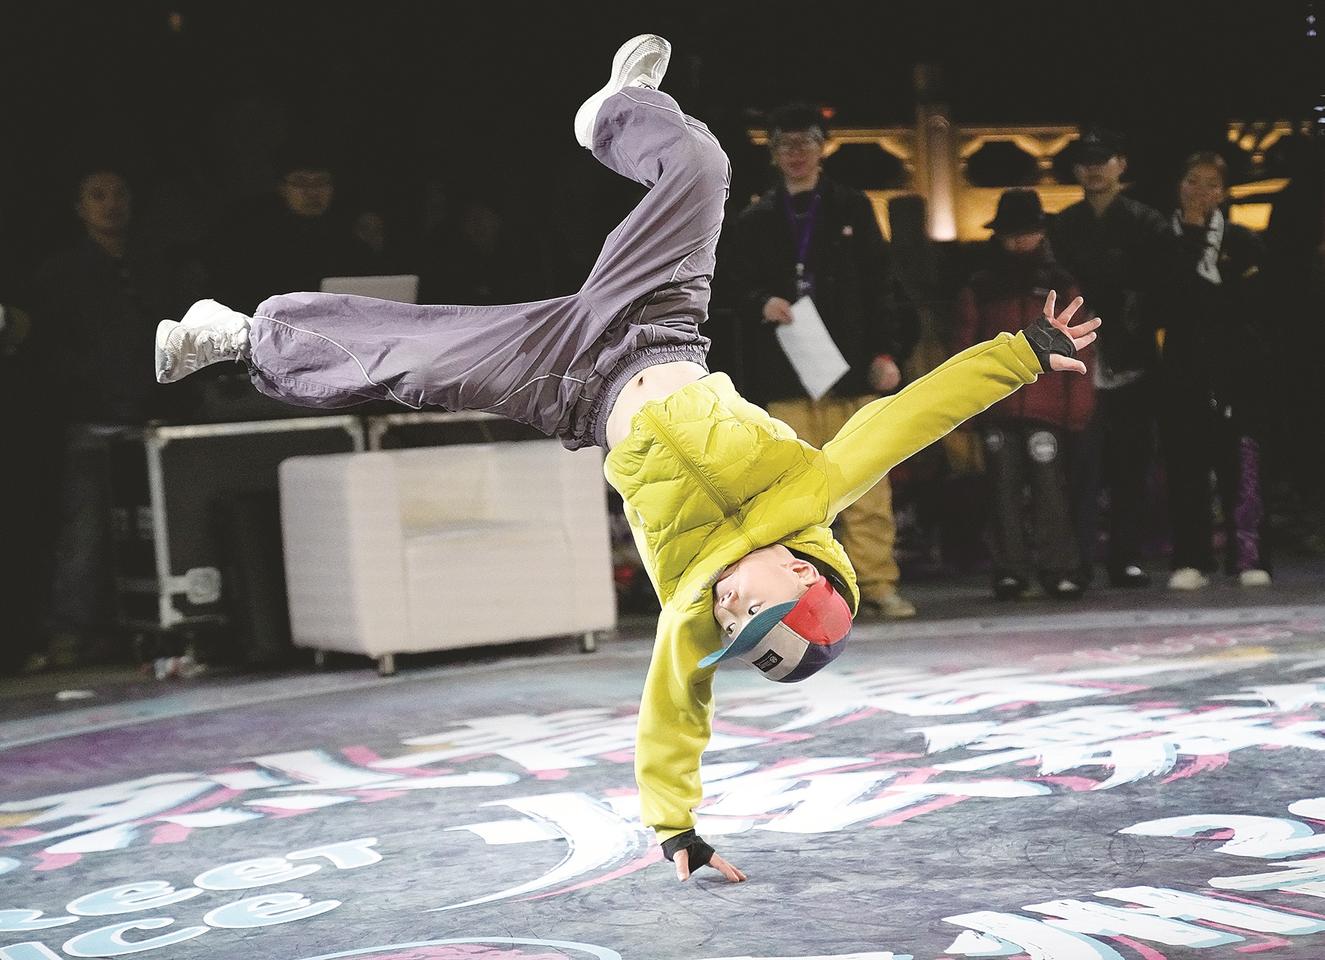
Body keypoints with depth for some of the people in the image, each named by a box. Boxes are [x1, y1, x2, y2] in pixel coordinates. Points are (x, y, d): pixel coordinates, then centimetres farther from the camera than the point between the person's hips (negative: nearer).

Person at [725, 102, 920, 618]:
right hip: (786, 372, 1)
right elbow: (740, 287, 12)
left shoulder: (853, 209, 10)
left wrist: (885, 352, -1)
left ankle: (877, 581, 2)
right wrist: (763, 303, -11)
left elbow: (880, 285, 7)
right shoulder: (756, 221, 12)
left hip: (852, 366, -1)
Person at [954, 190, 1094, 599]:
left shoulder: (1061, 285, 9)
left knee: (1049, 485, -4)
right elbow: (964, 347, 11)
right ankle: (1010, 570, 12)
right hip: (996, 409, 2)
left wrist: (1078, 407, 0)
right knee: (1005, 486, 5)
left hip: (1046, 408, -2)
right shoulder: (980, 287, 12)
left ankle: (1059, 568, 3)